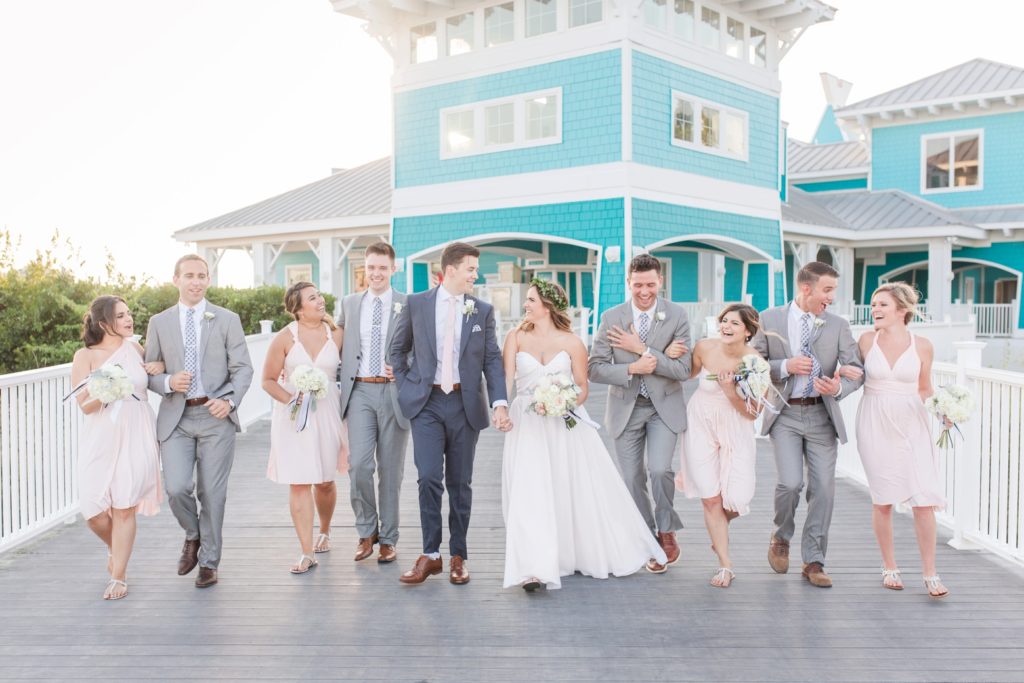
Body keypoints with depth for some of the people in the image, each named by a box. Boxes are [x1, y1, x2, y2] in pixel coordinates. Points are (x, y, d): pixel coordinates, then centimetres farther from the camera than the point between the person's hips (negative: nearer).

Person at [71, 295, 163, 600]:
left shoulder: (134, 348, 6)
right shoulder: (85, 356, -1)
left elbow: (148, 376, 26)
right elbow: (84, 406, -5)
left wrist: (160, 366, 3)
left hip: (136, 438, 1)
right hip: (101, 440, 0)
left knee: (124, 508, 0)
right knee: (94, 512, 0)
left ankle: (119, 577, 13)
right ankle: (114, 548, 33)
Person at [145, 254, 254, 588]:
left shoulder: (227, 320, 3)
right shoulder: (159, 322, 8)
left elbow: (243, 368, -1)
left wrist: (229, 400, -18)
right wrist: (168, 383, -12)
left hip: (216, 416, -1)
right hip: (175, 418, 1)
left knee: (212, 493, 4)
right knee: (176, 488, -10)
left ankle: (209, 562, 21)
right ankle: (193, 535, 22)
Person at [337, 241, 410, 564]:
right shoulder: (349, 303, 10)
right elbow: (339, 341, 21)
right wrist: (346, 370, 7)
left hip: (394, 392, -1)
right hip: (360, 392, 2)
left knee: (391, 470, 6)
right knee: (359, 466, -8)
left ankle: (388, 538, 20)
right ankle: (366, 531, 15)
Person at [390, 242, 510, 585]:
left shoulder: (483, 310, 4)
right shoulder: (416, 303, 2)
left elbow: (492, 359, 1)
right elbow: (398, 348, 13)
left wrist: (500, 402, -10)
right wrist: (406, 388, 5)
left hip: (466, 404, 1)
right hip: (426, 403, -1)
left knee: (460, 483, 8)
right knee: (429, 478, -9)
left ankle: (458, 556, 20)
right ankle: (430, 555, 7)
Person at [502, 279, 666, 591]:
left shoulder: (572, 342, 1)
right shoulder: (516, 337, 3)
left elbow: (583, 388, 3)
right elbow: (505, 379, -7)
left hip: (566, 424, 0)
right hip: (527, 424, 0)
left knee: (581, 490, 8)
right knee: (529, 494, -9)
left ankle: (600, 553, 30)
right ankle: (534, 568, -7)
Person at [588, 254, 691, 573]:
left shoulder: (677, 316, -7)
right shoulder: (611, 318, -5)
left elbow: (683, 370, -13)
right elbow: (595, 369, -6)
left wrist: (642, 349, -19)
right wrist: (631, 369, -20)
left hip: (664, 407, -2)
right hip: (626, 409, 2)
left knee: (659, 470, -17)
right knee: (633, 480, 7)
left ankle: (667, 531, 12)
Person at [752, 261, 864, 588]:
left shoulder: (838, 326, 5)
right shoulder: (769, 320, 0)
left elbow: (856, 370, 1)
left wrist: (839, 387, -21)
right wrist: (785, 366, -15)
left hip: (822, 416, 2)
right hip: (785, 414, -2)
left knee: (823, 488, 1)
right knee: (791, 482, -13)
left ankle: (813, 562, 16)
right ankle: (781, 537, 18)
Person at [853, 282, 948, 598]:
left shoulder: (922, 346, -1)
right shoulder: (867, 340, 1)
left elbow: (925, 390, 10)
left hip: (911, 425, 0)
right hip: (875, 425, 1)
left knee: (924, 500, -5)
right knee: (883, 499, 8)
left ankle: (930, 574, 9)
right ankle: (890, 568, 22)